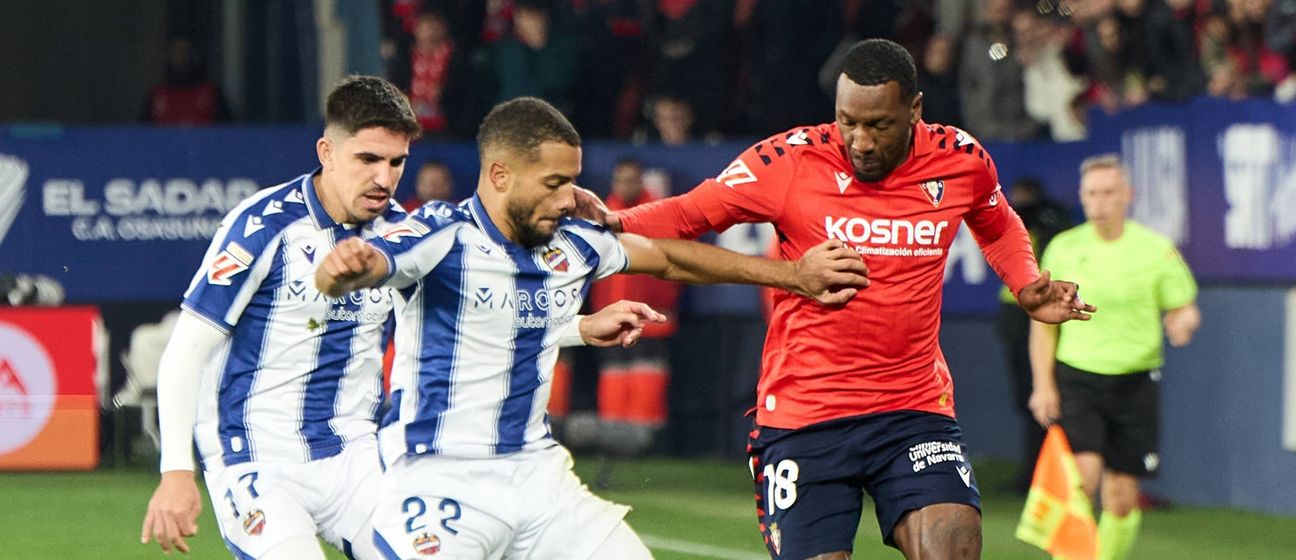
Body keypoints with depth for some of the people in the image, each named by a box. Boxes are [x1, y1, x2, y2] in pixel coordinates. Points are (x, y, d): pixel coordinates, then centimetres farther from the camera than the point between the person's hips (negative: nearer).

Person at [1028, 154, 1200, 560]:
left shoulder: (1156, 250, 0)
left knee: (1121, 495, 2)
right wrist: (1043, 385, 2)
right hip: (1075, 379, 0)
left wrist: (1182, 322, -18)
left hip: (1134, 384, 0)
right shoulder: (1063, 249, 3)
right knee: (1083, 473, -21)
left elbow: (1184, 309, 7)